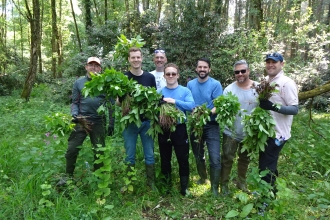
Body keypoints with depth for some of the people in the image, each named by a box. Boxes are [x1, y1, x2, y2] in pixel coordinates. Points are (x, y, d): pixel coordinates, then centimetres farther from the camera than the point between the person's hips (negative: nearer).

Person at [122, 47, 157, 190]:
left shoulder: (150, 77, 4)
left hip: (147, 121, 2)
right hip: (130, 122, -1)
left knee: (149, 154, 9)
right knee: (130, 155, 8)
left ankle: (151, 182, 23)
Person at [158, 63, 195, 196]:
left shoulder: (185, 91, -1)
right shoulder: (159, 92, 5)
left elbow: (191, 106, -17)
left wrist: (175, 101, -24)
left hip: (180, 129, -2)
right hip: (163, 129, 2)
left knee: (183, 159, 5)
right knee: (165, 159, 15)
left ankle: (184, 188, 22)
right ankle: (166, 186, 33)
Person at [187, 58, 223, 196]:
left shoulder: (215, 84, -6)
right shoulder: (190, 84, 6)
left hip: (211, 125, -4)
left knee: (215, 158, -9)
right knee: (198, 156, 17)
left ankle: (214, 187, 6)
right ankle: (203, 177, 41)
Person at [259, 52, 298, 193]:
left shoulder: (287, 83, -15)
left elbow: (295, 109, -20)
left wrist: (273, 107, -33)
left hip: (277, 133, -8)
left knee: (266, 167, -2)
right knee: (265, 164, 21)